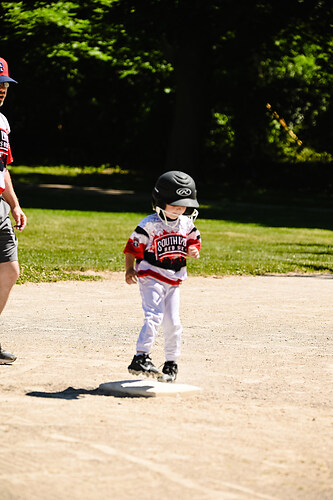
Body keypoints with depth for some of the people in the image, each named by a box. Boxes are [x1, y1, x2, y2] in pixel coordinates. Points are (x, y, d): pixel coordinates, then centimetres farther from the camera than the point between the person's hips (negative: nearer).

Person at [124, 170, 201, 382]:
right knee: (154, 316, -21)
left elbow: (194, 241, 19)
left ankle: (172, 363, 19)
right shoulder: (149, 224, -12)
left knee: (173, 323, 6)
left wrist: (193, 251, -4)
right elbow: (132, 248, -8)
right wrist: (130, 270, -20)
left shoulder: (186, 224, 5)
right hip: (151, 277, -5)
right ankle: (141, 358, -25)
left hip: (174, 281, 5)